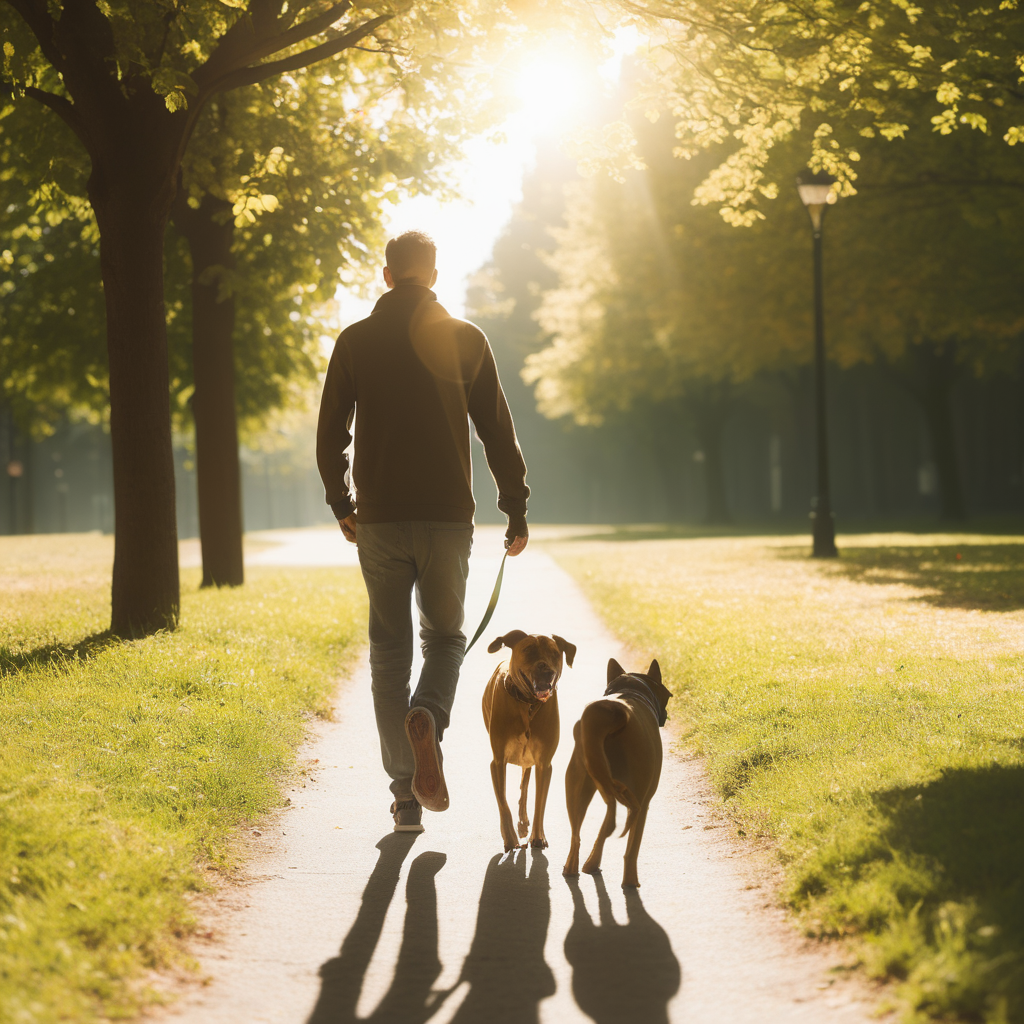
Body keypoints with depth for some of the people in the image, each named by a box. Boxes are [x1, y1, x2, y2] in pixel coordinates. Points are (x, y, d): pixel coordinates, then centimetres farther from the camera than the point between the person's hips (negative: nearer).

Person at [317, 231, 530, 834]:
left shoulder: (356, 342, 2)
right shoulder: (465, 340, 0)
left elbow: (331, 434, 5)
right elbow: (498, 430, 1)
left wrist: (341, 505, 19)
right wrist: (517, 511, 8)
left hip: (379, 519, 1)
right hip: (448, 518, 0)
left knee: (390, 651, 10)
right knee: (445, 637, 15)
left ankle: (407, 795, 7)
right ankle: (426, 718, -18)